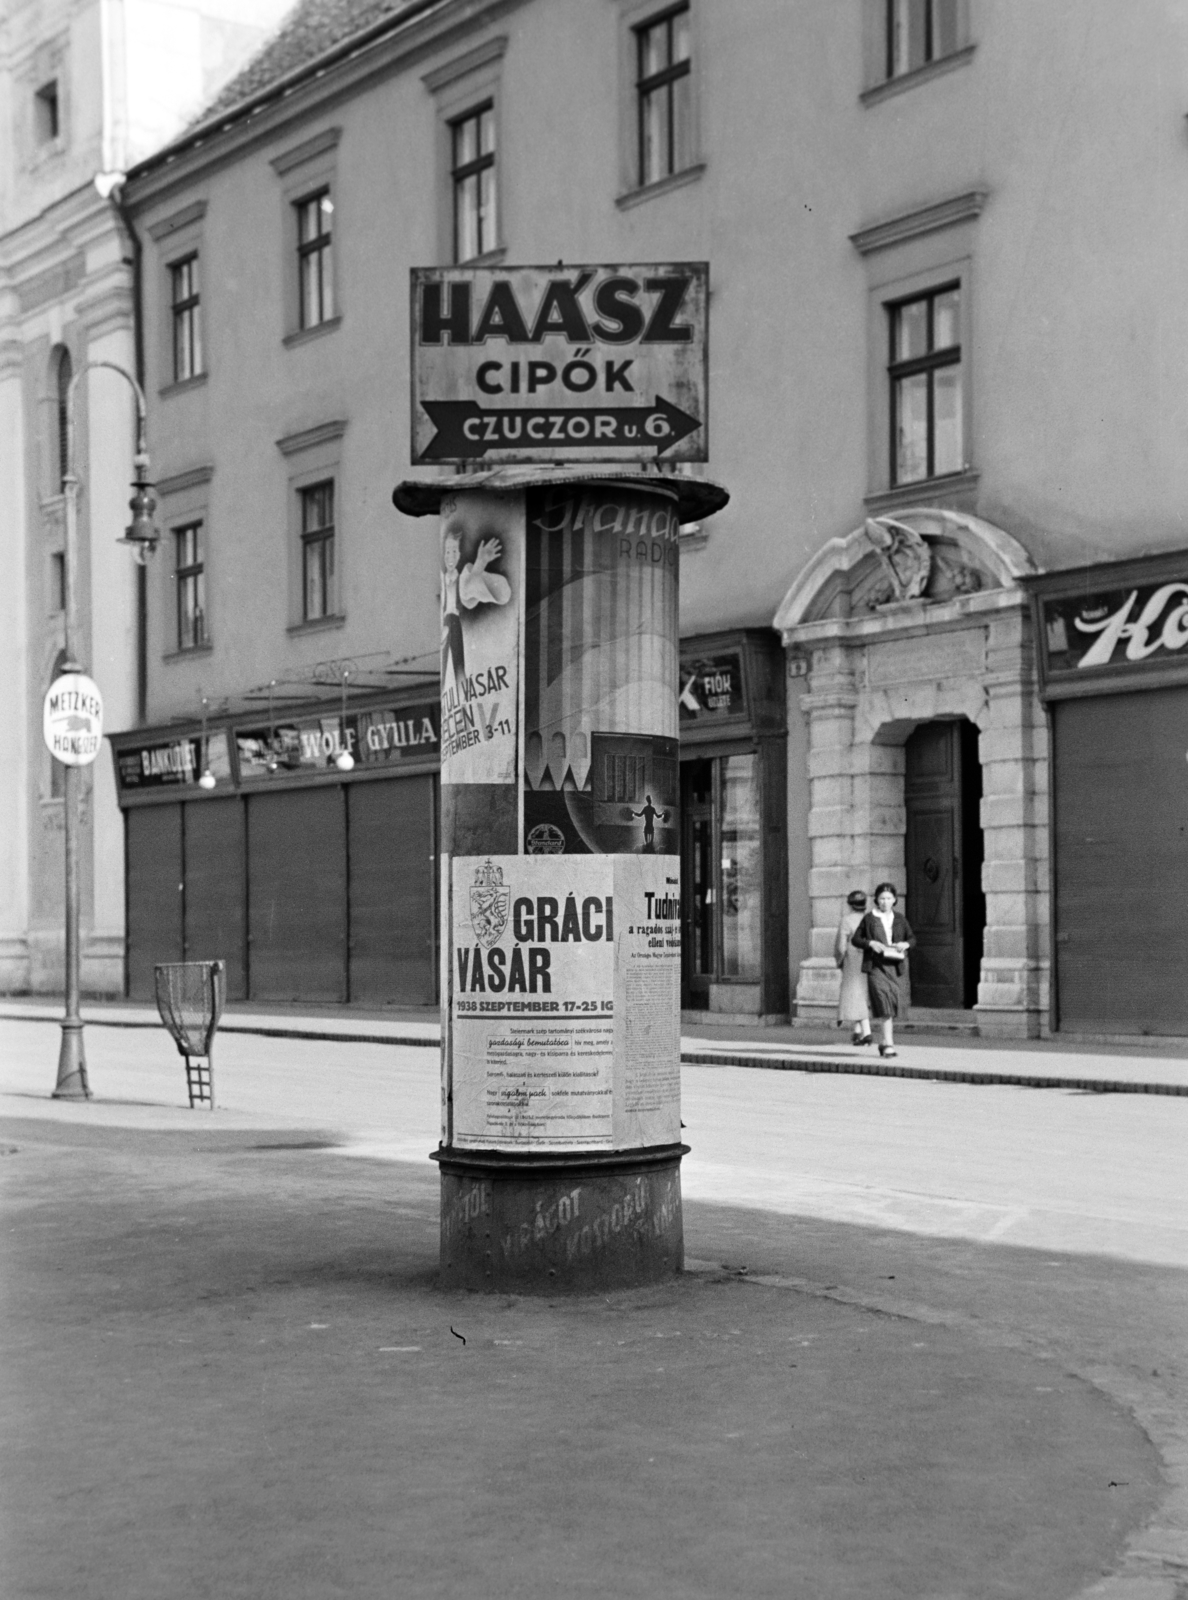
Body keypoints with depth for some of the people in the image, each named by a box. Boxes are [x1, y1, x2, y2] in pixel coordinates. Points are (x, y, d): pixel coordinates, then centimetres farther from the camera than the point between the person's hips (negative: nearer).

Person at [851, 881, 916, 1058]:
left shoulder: (900, 919, 10)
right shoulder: (869, 918, 2)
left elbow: (912, 938, 16)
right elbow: (855, 939, 5)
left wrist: (906, 944, -7)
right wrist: (870, 943, -13)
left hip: (895, 966, 4)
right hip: (876, 966, -4)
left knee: (894, 1002, 6)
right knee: (883, 1001, -16)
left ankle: (886, 1042, 22)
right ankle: (889, 1044, -19)